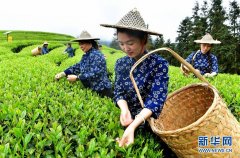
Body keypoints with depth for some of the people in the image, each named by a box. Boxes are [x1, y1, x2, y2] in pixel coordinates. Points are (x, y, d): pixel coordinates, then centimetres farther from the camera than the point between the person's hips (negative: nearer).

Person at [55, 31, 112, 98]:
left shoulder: (96, 55, -18)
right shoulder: (86, 56, 9)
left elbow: (94, 74, -25)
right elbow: (77, 66, 9)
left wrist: (76, 77, -23)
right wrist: (63, 73, -2)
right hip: (91, 90, 8)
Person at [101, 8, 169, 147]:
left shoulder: (159, 64, -16)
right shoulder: (121, 63, -2)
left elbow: (157, 100, -21)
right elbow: (119, 92, -1)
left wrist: (132, 126, -33)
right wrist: (124, 109, -23)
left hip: (152, 121, -3)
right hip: (129, 119, 3)